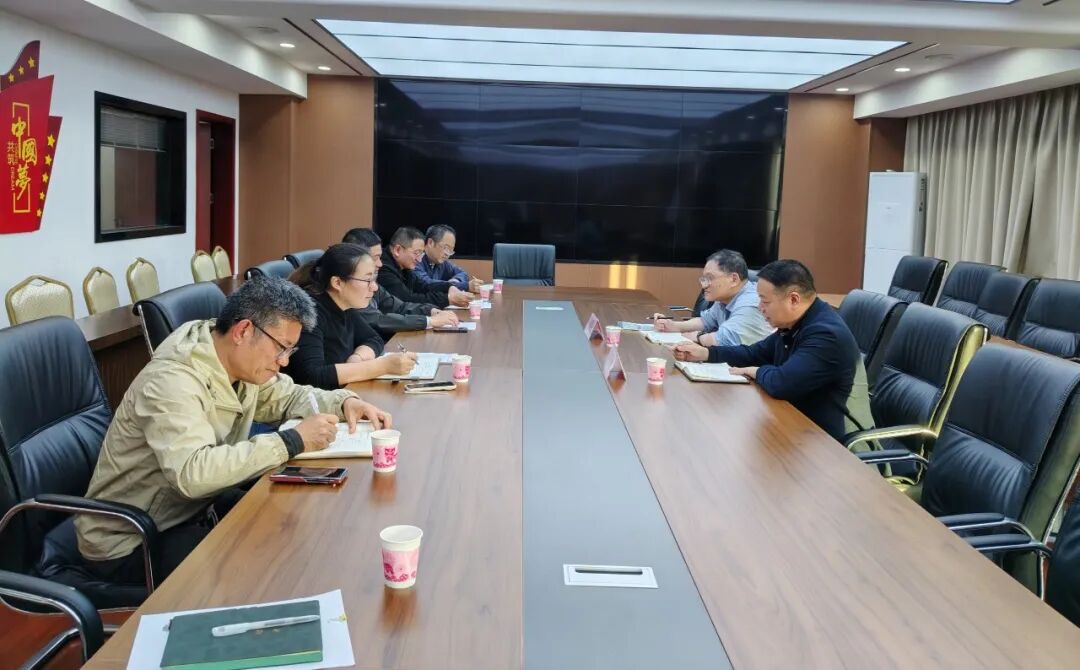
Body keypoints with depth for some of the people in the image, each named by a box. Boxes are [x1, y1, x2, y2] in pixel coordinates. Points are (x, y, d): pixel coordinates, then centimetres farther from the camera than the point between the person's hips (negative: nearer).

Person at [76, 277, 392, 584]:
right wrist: (293, 441, -36)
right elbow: (193, 473, -42)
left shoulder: (239, 359, -3)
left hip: (194, 505, 9)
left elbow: (288, 396, 13)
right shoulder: (172, 381, -30)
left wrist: (344, 402, -7)